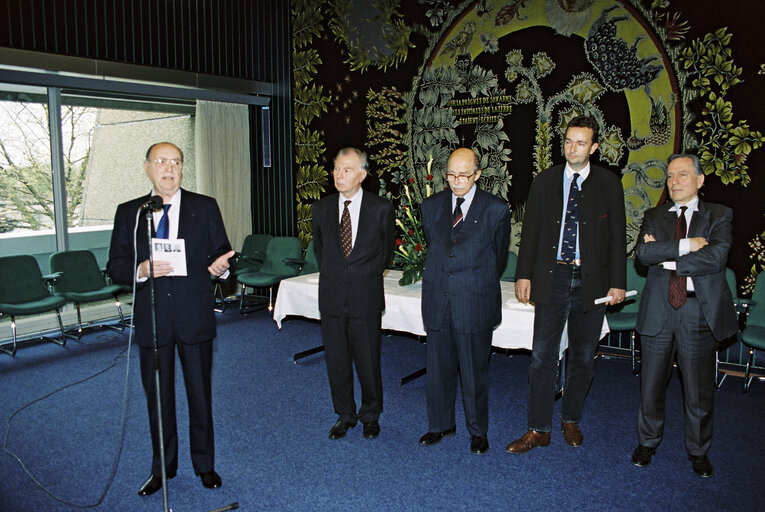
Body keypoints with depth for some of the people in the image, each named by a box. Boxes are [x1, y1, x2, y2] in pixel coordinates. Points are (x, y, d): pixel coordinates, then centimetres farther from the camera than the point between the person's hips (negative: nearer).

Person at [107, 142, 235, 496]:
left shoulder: (205, 207, 2)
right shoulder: (128, 212, 4)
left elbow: (221, 252, 2)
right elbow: (115, 267, 3)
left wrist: (221, 265, -21)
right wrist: (142, 270, -18)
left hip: (195, 318, -1)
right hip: (152, 320, 1)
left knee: (200, 395, 11)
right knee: (157, 398, 14)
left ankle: (204, 464, 31)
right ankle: (163, 467, 34)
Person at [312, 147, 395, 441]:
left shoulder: (381, 208, -5)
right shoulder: (321, 208, 3)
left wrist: (368, 276, 8)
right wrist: (332, 276, 12)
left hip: (366, 298, -2)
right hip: (331, 296, 3)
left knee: (368, 361, 7)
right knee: (336, 360, 12)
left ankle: (370, 416, 29)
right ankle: (345, 415, 31)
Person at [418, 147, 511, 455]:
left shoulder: (496, 210, -3)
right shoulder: (432, 206, 6)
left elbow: (499, 257, 8)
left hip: (475, 304, -3)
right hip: (437, 302, 3)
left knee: (474, 371, 7)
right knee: (438, 368, 12)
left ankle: (478, 431, 26)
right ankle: (441, 425, 31)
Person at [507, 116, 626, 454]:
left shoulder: (609, 184, 4)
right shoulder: (545, 181, 6)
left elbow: (618, 236, 4)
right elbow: (530, 231, 6)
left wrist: (618, 282, -2)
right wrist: (524, 274, -1)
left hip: (592, 281, 1)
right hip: (552, 278, 0)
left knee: (583, 357, 11)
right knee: (542, 356, -1)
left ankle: (571, 420, 30)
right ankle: (538, 429, 10)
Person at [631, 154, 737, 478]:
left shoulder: (719, 216, 4)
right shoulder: (654, 216, 10)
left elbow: (716, 257, -14)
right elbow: (643, 253, -9)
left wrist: (668, 259, -11)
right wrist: (687, 245, -16)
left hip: (700, 313, -1)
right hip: (658, 312, 2)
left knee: (699, 390, 9)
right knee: (651, 384, 11)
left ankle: (698, 451, 31)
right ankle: (647, 442, 32)